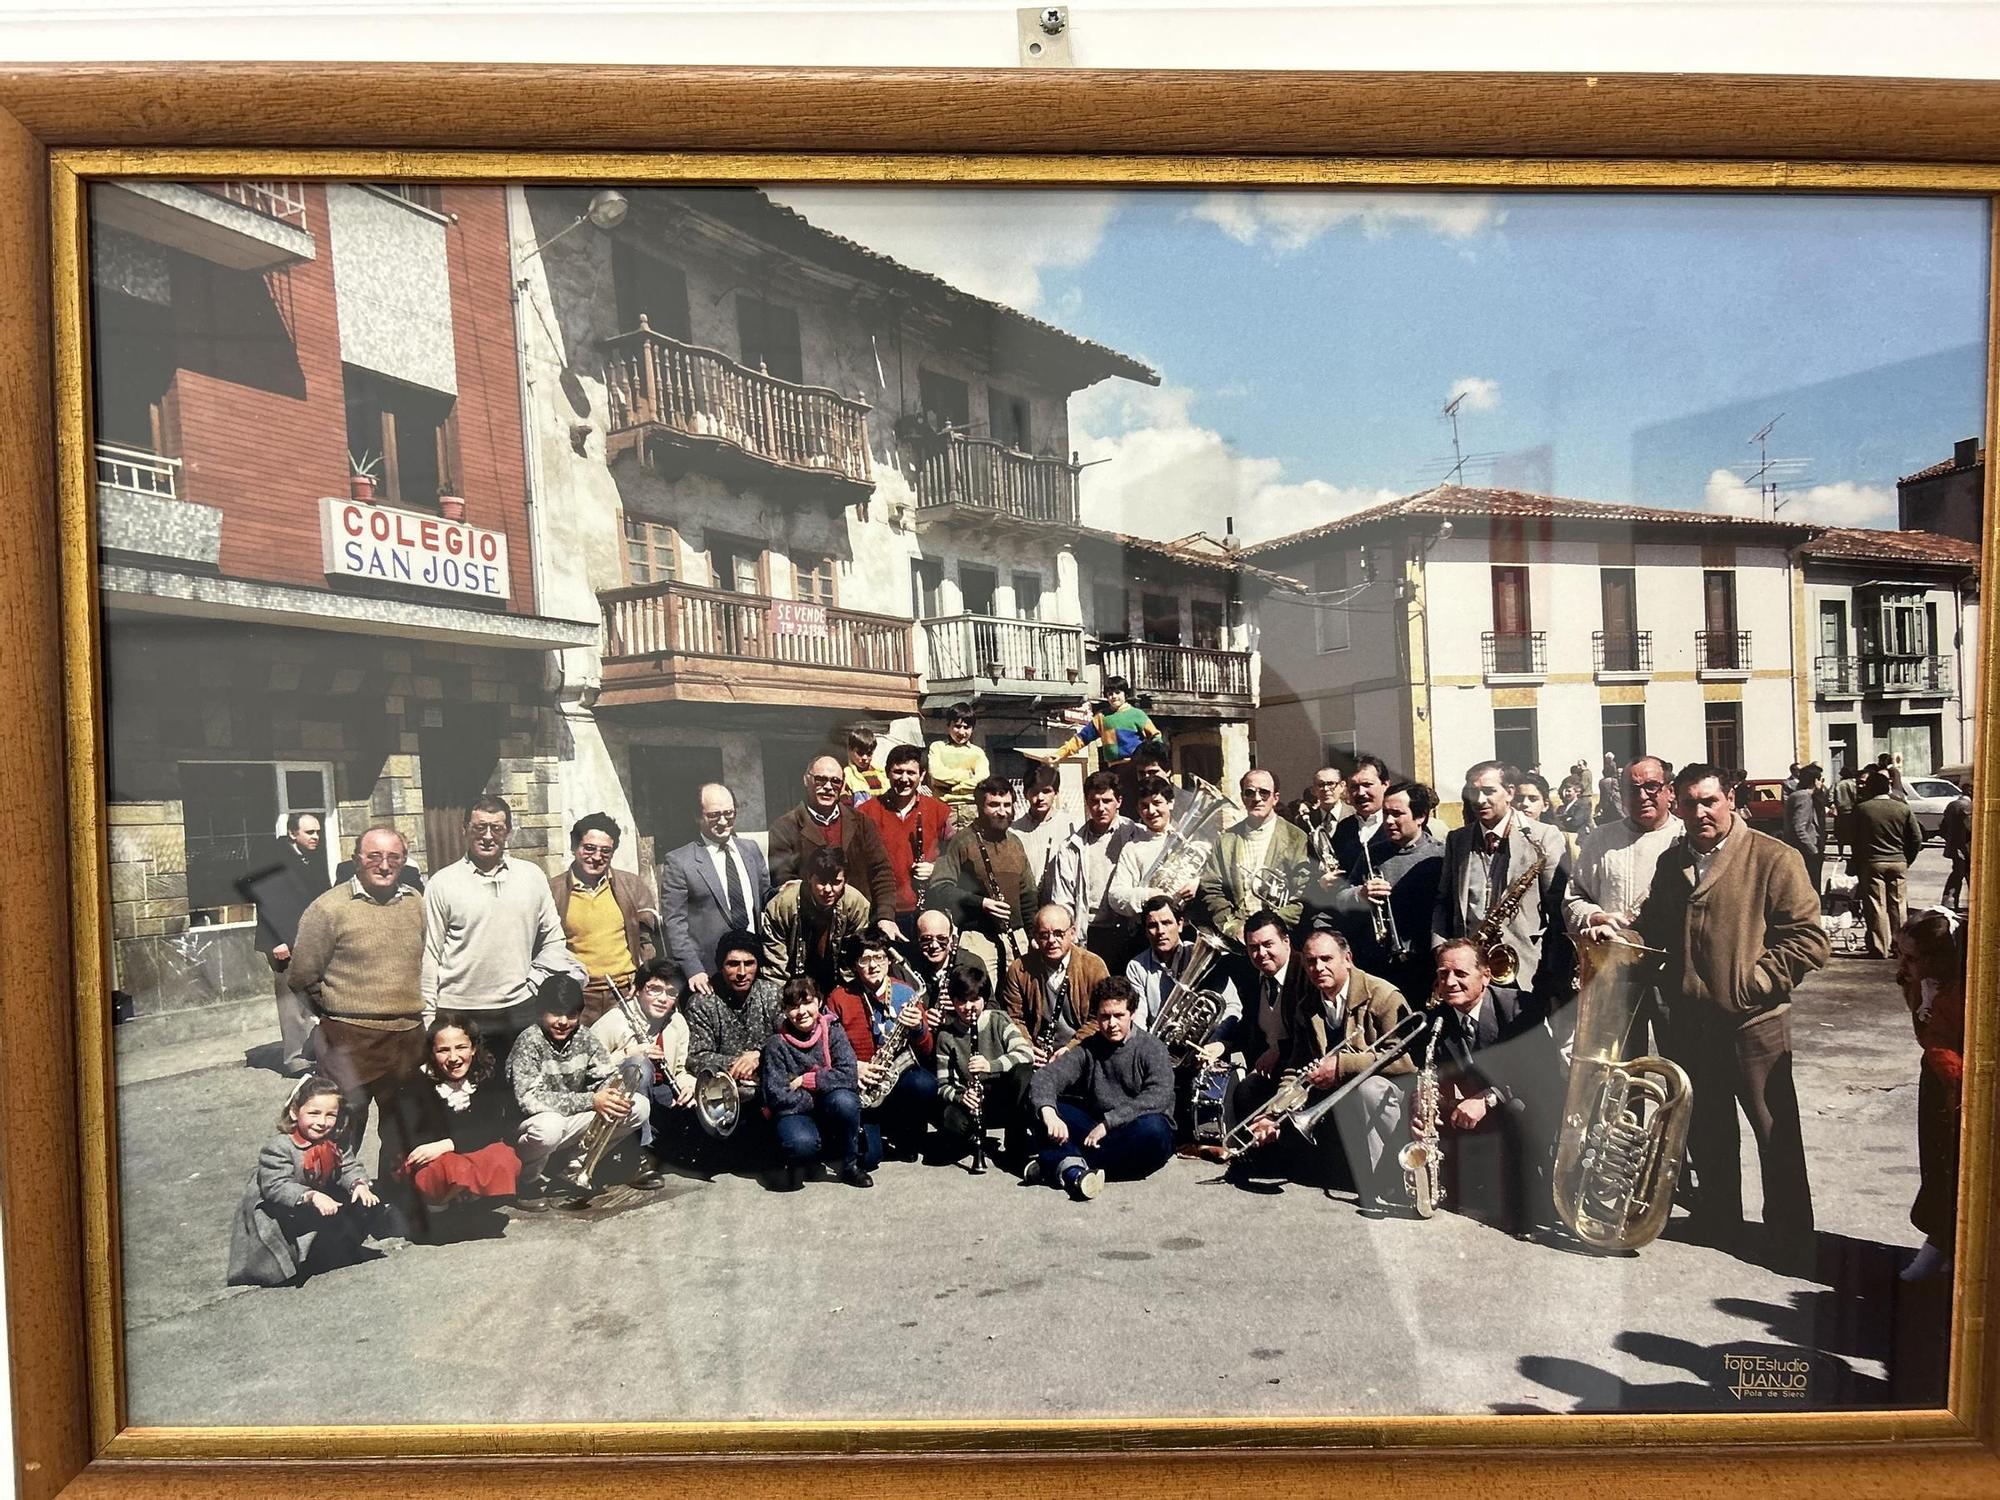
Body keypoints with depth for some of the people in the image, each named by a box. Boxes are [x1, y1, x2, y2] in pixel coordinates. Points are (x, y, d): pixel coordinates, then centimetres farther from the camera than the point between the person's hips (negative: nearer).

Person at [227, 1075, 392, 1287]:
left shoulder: (335, 1143, -2)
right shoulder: (278, 1147, -22)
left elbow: (350, 1166, -4)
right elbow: (275, 1187, -28)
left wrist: (359, 1184, -27)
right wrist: (311, 1196, -41)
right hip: (277, 1212, -7)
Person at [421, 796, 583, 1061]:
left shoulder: (533, 877, 7)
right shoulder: (443, 883, 1)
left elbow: (552, 939, 14)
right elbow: (429, 956, 2)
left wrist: (533, 982, 3)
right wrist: (428, 1017, 1)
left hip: (520, 1010, 2)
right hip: (458, 1011, -2)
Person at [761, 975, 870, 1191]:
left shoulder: (833, 1032, -4)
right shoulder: (776, 1043, -8)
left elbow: (848, 1074, -18)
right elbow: (776, 1096, -14)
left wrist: (806, 1081, -17)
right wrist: (814, 1099, -14)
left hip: (830, 1110, 2)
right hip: (796, 1112, -2)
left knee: (844, 1100, -33)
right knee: (801, 1143, -36)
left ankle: (850, 1165, -9)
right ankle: (797, 1164, 4)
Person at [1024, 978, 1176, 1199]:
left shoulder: (1150, 1047, -2)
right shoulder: (1088, 1049, 8)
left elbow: (1159, 1096, -20)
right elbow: (1044, 1077, -7)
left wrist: (1107, 1122, -25)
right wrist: (1048, 1113, -29)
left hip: (1136, 1139, -3)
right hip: (1097, 1133, 3)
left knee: (1152, 1127, -37)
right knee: (1039, 1105, -12)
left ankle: (1054, 1164, -34)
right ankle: (1074, 1169, -40)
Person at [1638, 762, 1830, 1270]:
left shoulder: (1774, 858, -9)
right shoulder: (1670, 862, 10)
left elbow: (1809, 939, -12)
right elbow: (1654, 929, 19)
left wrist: (1753, 983, -17)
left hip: (1753, 1024, -5)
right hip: (1688, 1022, 5)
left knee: (1776, 1133, 6)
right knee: (1705, 1130, 18)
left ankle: (1790, 1239, 21)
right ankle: (1717, 1218, 35)